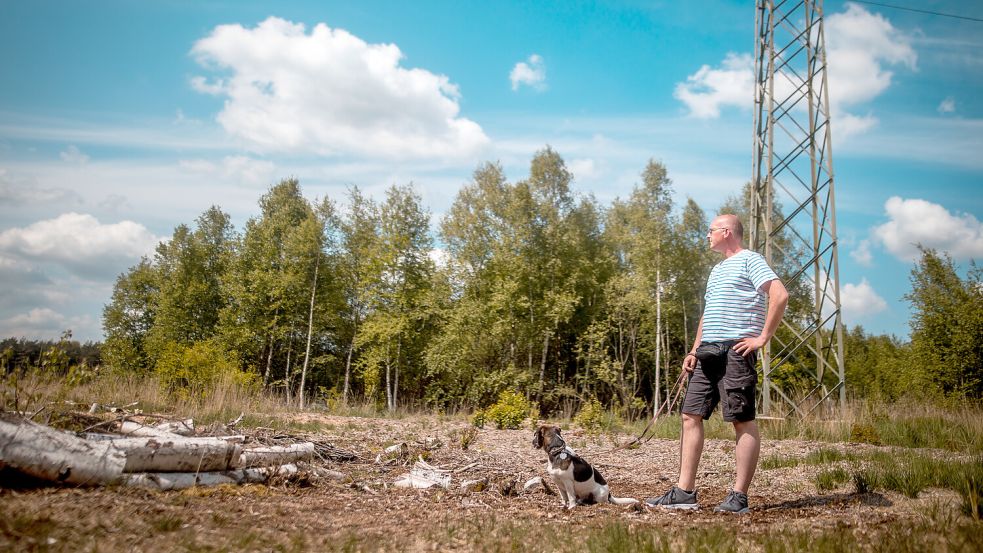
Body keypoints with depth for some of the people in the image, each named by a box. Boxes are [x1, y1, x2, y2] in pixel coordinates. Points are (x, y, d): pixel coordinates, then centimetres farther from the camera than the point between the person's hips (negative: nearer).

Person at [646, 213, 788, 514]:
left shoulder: (749, 260, -2)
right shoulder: (717, 269, 25)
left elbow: (780, 295, -15)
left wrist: (763, 337, -15)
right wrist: (695, 349, 18)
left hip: (735, 351, -9)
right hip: (707, 353, 9)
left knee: (743, 421, -4)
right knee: (691, 415, 4)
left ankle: (739, 496, 0)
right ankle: (684, 492, 6)